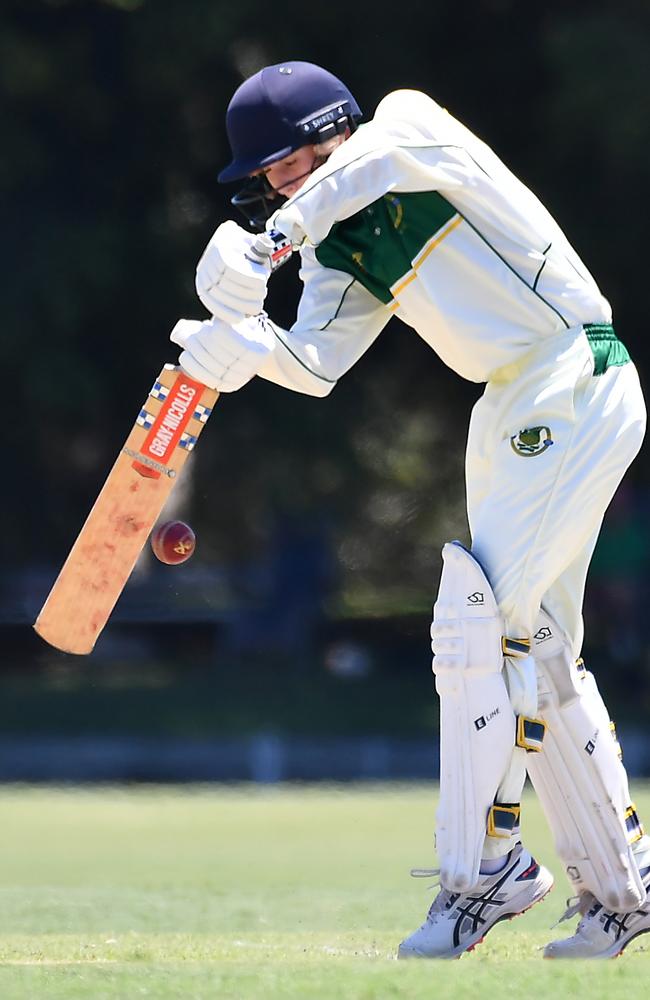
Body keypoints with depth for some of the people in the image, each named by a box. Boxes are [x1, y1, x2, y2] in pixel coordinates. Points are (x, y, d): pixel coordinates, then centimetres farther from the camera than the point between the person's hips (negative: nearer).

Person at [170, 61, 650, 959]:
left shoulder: (414, 124, -9)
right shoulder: (344, 253, 11)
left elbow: (387, 146, -33)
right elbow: (317, 363, -3)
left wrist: (285, 231, -37)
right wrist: (245, 341, -23)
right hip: (509, 412, 10)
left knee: (477, 614, -16)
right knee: (536, 654, 13)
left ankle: (482, 866, -12)